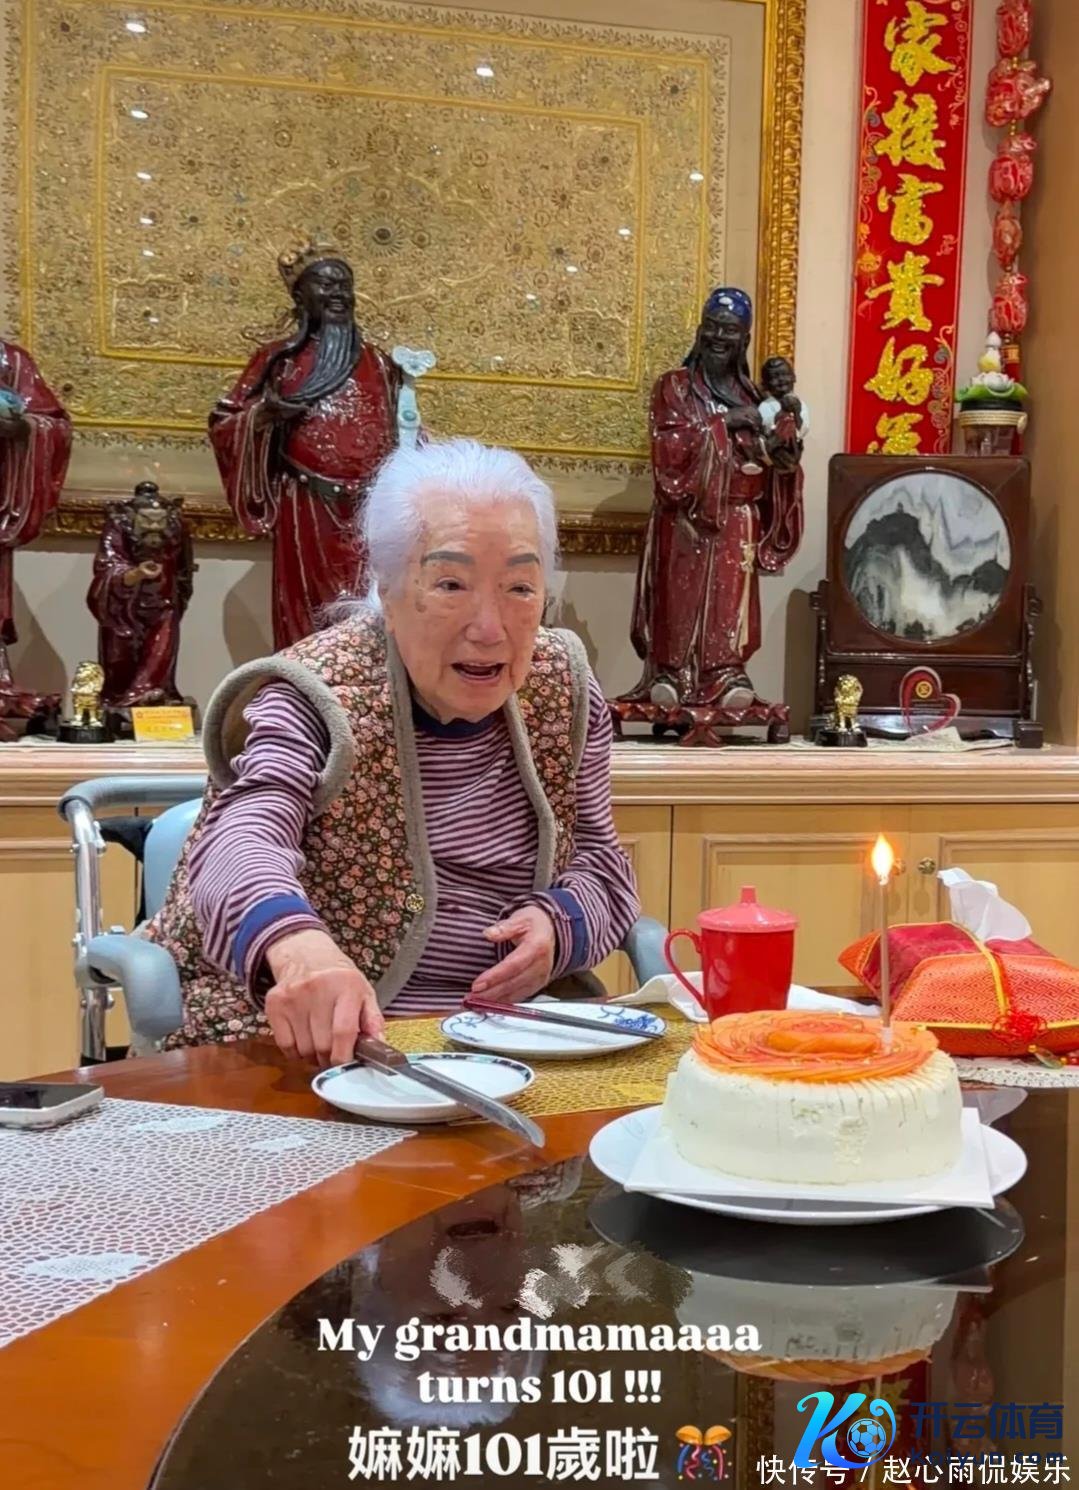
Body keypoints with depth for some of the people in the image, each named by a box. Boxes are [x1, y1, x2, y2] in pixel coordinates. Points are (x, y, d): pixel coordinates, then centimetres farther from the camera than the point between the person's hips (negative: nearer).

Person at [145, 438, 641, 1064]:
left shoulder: (562, 688, 4)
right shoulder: (319, 697, -11)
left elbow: (601, 862, 14)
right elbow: (240, 841, -28)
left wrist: (560, 923, -10)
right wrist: (296, 944, -50)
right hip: (321, 1045, -3)